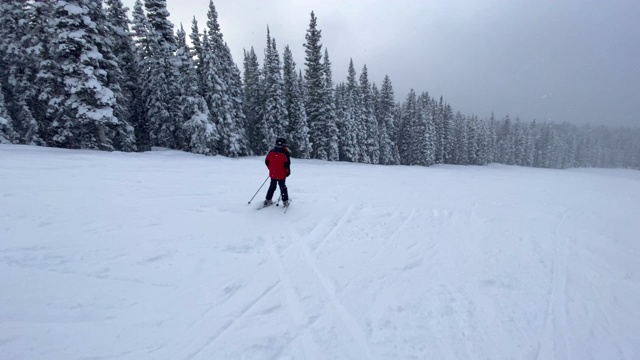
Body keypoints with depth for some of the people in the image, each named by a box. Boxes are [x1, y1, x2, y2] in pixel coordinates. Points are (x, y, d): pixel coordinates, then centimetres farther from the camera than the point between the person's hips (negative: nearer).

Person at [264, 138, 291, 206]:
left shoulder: (271, 152, 2)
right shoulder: (285, 152, -14)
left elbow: (266, 162, 6)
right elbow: (287, 164, -16)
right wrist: (288, 172, -1)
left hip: (272, 174, 4)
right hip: (281, 174, -4)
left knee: (272, 186, 17)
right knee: (283, 187, 8)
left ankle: (268, 200, 19)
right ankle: (285, 201, 12)